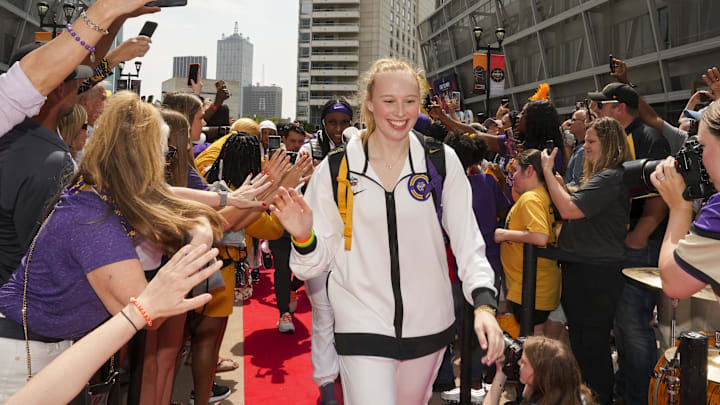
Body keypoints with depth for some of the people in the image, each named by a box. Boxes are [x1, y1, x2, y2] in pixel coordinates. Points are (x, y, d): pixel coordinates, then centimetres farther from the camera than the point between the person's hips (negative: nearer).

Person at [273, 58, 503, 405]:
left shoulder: (442, 161, -5)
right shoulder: (335, 169, -6)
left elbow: (467, 240, -4)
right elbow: (319, 262, -1)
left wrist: (483, 303, -18)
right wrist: (303, 237, -22)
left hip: (428, 324, 2)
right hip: (363, 326, -2)